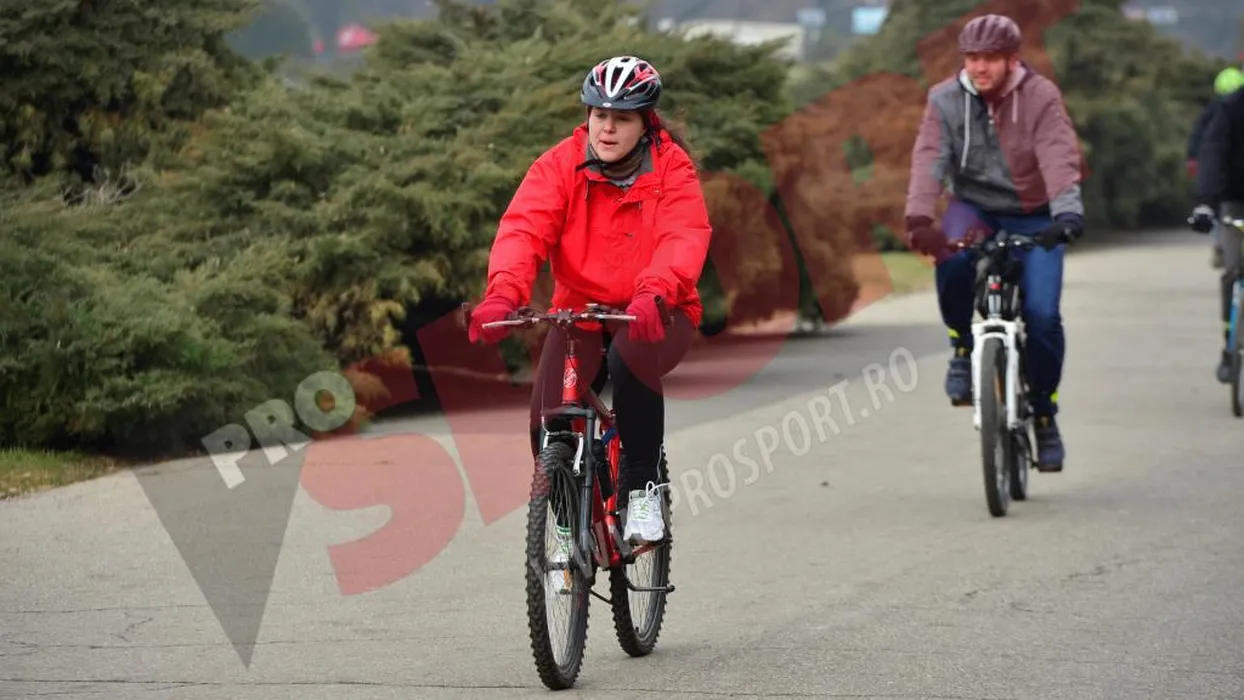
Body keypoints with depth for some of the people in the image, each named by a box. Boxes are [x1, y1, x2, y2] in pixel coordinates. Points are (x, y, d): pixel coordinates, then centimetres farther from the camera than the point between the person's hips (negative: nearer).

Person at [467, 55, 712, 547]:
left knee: (629, 357, -36)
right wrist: (503, 294, -40)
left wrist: (653, 292, -48)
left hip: (655, 316, -2)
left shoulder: (672, 169, -9)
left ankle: (642, 489, -16)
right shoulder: (560, 165, -6)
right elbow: (524, 228, -20)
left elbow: (684, 237, -26)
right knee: (548, 411, -21)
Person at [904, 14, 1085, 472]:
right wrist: (919, 219, -37)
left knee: (1042, 314, -15)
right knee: (951, 261, -34)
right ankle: (964, 346, -7)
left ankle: (1044, 413, 7)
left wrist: (1067, 212, -45)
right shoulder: (945, 99, -9)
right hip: (975, 209, 1)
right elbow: (929, 159, -20)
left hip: (1032, 218, -1)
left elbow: (1059, 156, -27)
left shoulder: (1040, 97, -14)